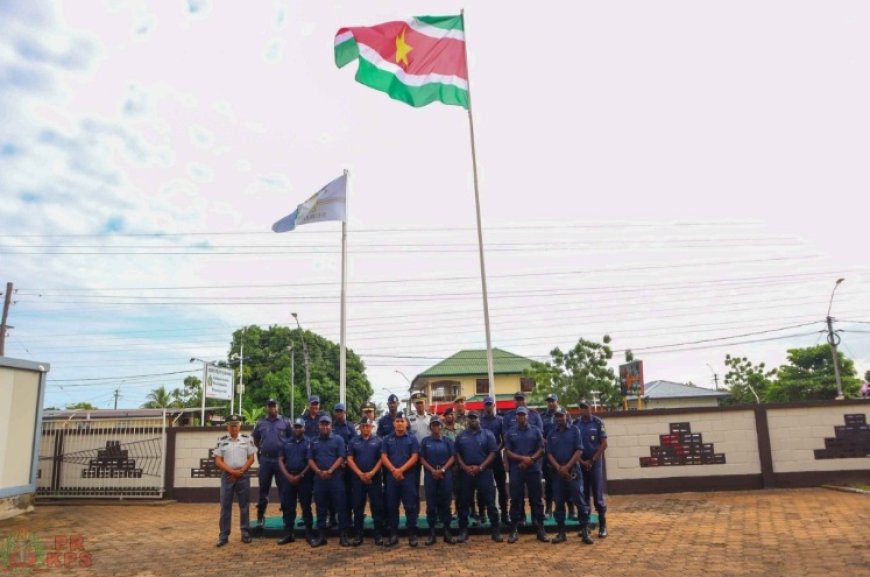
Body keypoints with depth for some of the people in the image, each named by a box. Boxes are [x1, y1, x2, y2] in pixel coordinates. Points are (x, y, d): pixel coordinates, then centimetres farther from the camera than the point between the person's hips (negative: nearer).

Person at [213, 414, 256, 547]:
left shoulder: (247, 439, 2)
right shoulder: (221, 441, 2)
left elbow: (251, 458, 2)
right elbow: (218, 461, -3)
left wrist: (241, 471, -11)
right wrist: (232, 471, -13)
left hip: (243, 476, 0)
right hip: (227, 476, 0)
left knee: (244, 505, 5)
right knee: (225, 506, 3)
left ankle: (245, 533, 13)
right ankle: (223, 535, 10)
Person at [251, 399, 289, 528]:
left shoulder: (285, 422, 0)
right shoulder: (260, 423, 6)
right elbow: (255, 440, 18)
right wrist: (261, 449, 7)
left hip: (281, 459, -1)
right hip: (265, 460, 2)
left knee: (283, 489, 4)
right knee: (263, 489, 8)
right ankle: (260, 517, 17)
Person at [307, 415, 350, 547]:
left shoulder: (338, 439, 4)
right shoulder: (314, 442, 13)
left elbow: (341, 458, -4)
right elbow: (310, 459, 9)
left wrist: (330, 471, -15)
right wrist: (318, 471, -9)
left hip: (336, 477, -3)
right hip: (319, 478, 3)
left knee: (340, 506, -3)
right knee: (321, 507, 8)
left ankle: (344, 535, 1)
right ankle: (321, 535, 15)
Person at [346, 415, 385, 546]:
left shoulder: (378, 441, 3)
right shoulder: (353, 441, 7)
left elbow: (381, 458, -1)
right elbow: (349, 459, 2)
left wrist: (372, 473, -12)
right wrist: (360, 474, -10)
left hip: (375, 478, -1)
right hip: (357, 478, 1)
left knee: (377, 506, 0)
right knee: (358, 507, 5)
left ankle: (379, 534, 7)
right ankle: (357, 535, 12)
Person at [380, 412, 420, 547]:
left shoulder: (412, 439, 4)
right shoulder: (387, 439, 9)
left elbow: (414, 457, -4)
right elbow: (383, 457, 2)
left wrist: (401, 470, -14)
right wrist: (394, 470, -13)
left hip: (408, 476, -2)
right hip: (391, 476, 2)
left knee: (410, 506, -1)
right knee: (392, 506, 5)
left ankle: (412, 534, 6)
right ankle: (393, 535, 13)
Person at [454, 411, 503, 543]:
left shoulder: (487, 434, 4)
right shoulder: (461, 436, 11)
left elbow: (493, 453, -3)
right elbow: (457, 453, 7)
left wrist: (480, 467, -12)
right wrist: (465, 467, -8)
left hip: (484, 472, -2)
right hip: (466, 472, 2)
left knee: (490, 501, -3)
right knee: (464, 501, 6)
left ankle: (496, 530, 3)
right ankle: (463, 530, 14)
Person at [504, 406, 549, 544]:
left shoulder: (536, 431, 7)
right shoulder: (510, 433, 7)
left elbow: (541, 450, 3)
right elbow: (508, 452, 1)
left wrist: (530, 460, -13)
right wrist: (522, 458, -13)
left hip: (533, 470, 0)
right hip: (516, 471, 0)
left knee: (536, 500, 3)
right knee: (515, 500, 2)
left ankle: (541, 530, 9)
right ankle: (514, 530, 8)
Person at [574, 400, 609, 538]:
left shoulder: (598, 422, -3)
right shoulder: (575, 424, 3)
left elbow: (604, 444, -4)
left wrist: (592, 460, -7)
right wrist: (581, 461, -5)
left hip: (595, 463, -2)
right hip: (580, 464, 3)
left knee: (598, 495, -1)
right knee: (583, 495, 7)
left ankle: (603, 526, 7)